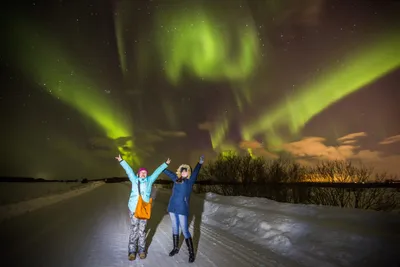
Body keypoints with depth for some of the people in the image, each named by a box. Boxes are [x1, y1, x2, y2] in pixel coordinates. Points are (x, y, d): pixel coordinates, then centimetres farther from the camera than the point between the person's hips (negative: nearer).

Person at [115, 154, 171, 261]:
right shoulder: (134, 180, 5)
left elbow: (157, 171, 10)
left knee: (142, 230, 8)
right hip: (133, 208, -1)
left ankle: (142, 250, 22)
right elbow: (128, 169, 5)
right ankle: (132, 251, 16)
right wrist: (121, 161, 7)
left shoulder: (149, 180, 6)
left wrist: (165, 164, 15)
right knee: (134, 230, 5)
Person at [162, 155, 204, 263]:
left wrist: (200, 163, -35)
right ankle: (175, 248, 33)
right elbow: (169, 172, 22)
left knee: (185, 231, -4)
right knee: (175, 228, 17)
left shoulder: (189, 181, -5)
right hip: (172, 208, 5)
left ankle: (191, 253, 8)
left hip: (182, 209, -5)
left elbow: (195, 173, -21)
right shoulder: (176, 179, 7)